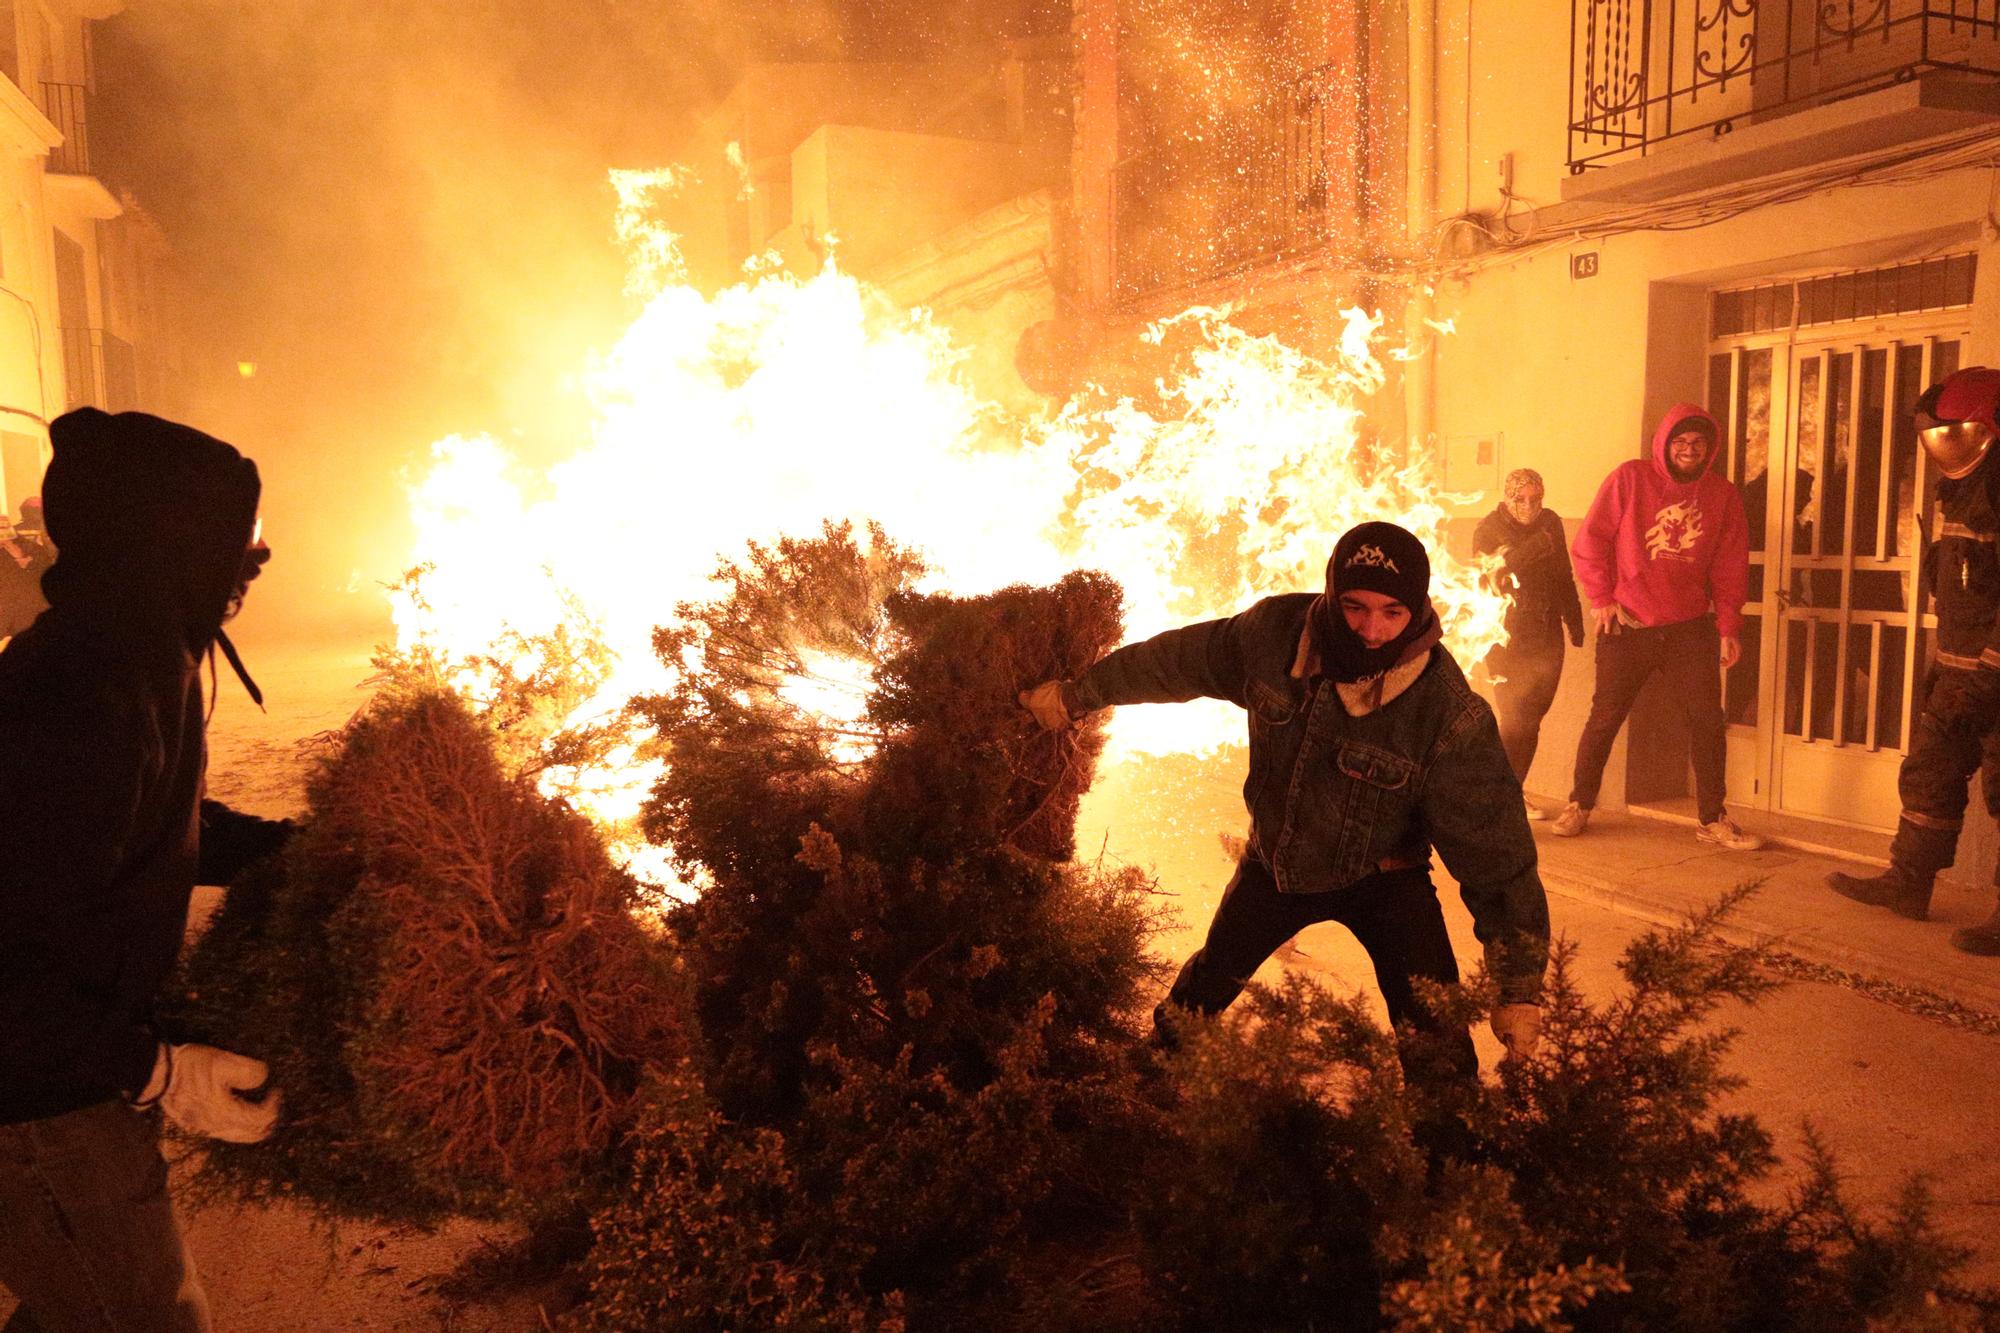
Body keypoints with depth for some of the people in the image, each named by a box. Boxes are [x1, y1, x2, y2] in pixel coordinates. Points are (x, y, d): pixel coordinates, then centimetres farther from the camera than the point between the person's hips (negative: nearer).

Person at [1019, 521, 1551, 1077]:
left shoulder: (1450, 717, -32)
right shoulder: (1276, 630, -23)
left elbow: (1496, 848, -25)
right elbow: (1177, 660, -5)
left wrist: (1519, 987, -23)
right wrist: (1077, 694, 6)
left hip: (1382, 878, -3)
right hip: (1273, 861, 4)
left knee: (1436, 1045, -19)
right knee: (1208, 979, 25)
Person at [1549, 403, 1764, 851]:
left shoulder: (1723, 494, 6)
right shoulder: (1629, 478, -3)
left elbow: (1730, 567, 6)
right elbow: (1589, 540, -3)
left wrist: (1728, 626, 1)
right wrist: (1601, 597, -8)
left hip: (1692, 629, 3)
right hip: (1627, 628, -3)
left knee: (1708, 720, 2)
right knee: (1605, 717, 4)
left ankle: (1713, 819, 13)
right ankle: (1579, 805, 20)